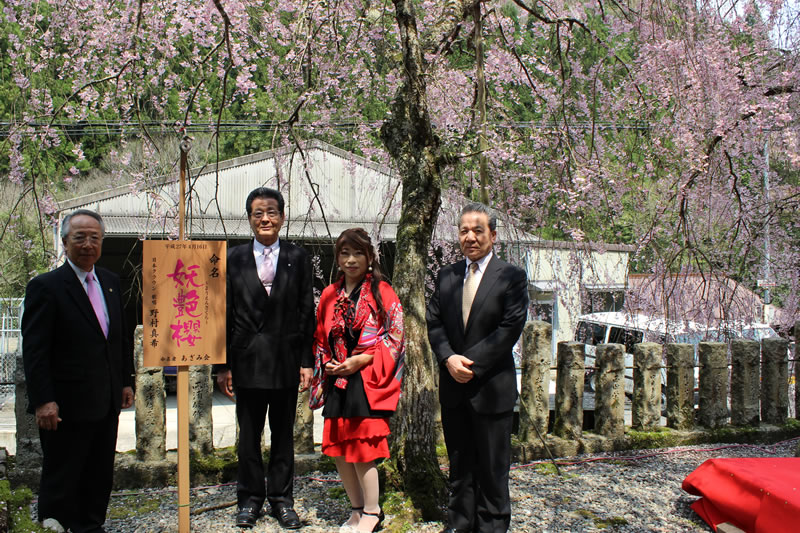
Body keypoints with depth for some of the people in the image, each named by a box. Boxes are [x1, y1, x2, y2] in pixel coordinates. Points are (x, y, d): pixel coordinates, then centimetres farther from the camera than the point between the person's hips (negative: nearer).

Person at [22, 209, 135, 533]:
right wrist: (43, 401, -19)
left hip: (107, 403, 7)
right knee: (60, 482, 7)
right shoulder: (45, 287, -11)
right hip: (66, 406, -6)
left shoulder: (110, 282, 9)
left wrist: (126, 381, 11)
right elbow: (34, 351, -15)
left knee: (99, 478, 17)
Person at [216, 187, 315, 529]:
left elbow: (307, 313, 3)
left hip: (286, 360, 0)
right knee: (248, 436, 10)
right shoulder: (234, 258, 4)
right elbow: (226, 315, 3)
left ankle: (281, 499, 23)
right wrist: (223, 365, -1)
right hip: (248, 360, 0)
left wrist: (306, 362, -3)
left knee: (283, 435, 11)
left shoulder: (298, 258, 3)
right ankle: (250, 499, 24)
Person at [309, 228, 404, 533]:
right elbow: (320, 338, 18)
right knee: (338, 449, 7)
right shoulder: (330, 295, 12)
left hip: (367, 381, -5)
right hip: (337, 382, 5)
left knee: (361, 447, -6)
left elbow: (394, 336, -7)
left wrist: (361, 360, -15)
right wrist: (327, 363, 1)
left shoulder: (381, 291, -2)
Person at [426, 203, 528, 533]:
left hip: (491, 387, -4)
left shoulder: (512, 277, -4)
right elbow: (434, 323, 5)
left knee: (492, 466, 5)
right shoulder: (447, 276, 10)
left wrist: (470, 363, -16)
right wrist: (449, 359, -12)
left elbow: (510, 329, -13)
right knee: (459, 464, 14)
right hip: (453, 386, 4)